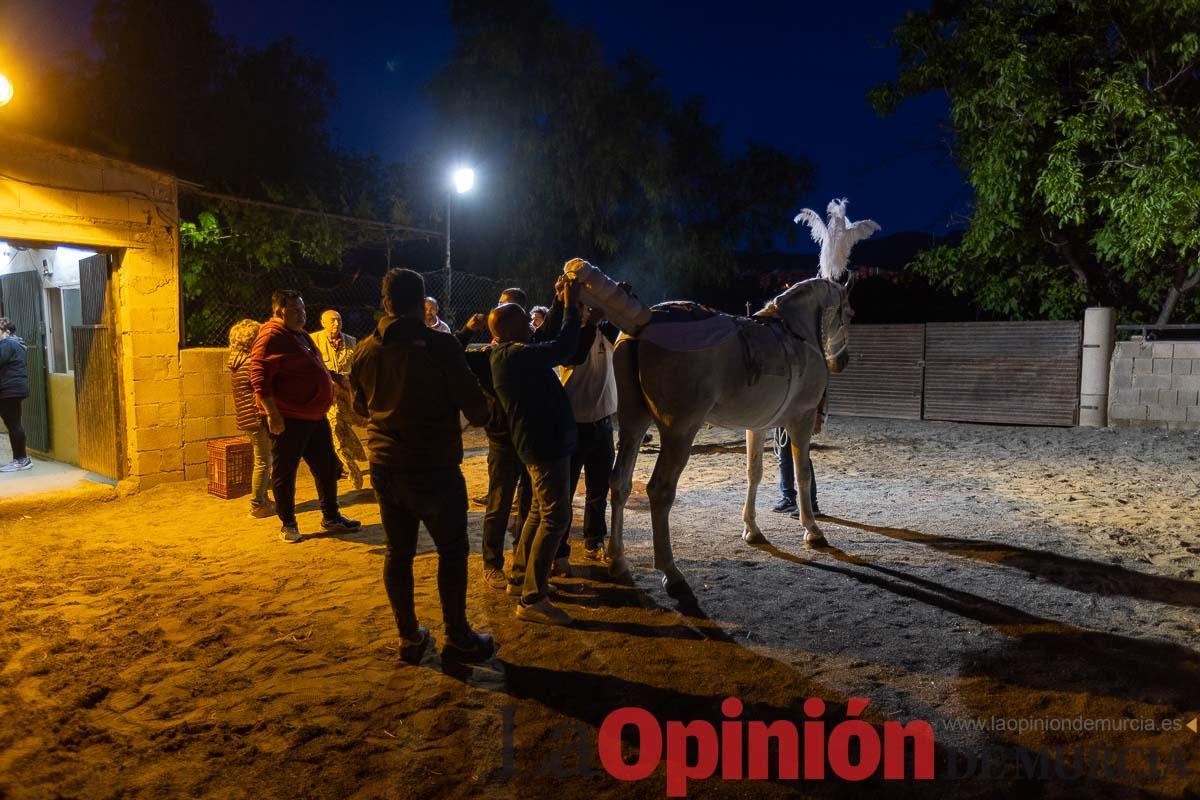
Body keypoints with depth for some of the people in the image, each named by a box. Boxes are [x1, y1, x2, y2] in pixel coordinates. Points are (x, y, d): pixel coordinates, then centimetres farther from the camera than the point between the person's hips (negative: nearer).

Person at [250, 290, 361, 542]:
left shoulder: (300, 335, 17)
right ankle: (288, 524, 17)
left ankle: (331, 517, 27)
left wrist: (337, 378, 19)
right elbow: (259, 378, -22)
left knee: (327, 467, 14)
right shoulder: (271, 337, -14)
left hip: (316, 417, 10)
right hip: (288, 420, -9)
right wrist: (273, 414, -27)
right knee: (284, 473, 4)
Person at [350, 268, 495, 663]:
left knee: (398, 552, 14)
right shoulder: (439, 344, -14)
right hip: (433, 468, -5)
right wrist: (483, 412, 10)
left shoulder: (366, 351, 2)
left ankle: (409, 637, 24)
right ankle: (458, 637, 15)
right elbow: (474, 406, -13)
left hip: (384, 467, 5)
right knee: (452, 550, 8)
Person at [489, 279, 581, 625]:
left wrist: (563, 304, 16)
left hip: (541, 442, 11)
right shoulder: (516, 357, -22)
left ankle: (520, 578, 31)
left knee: (540, 511, 21)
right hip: (545, 444, -11)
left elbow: (547, 341, 22)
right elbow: (563, 348, -26)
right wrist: (571, 305, -14)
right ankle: (532, 599, -4)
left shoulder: (510, 354, 10)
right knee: (555, 517, -8)